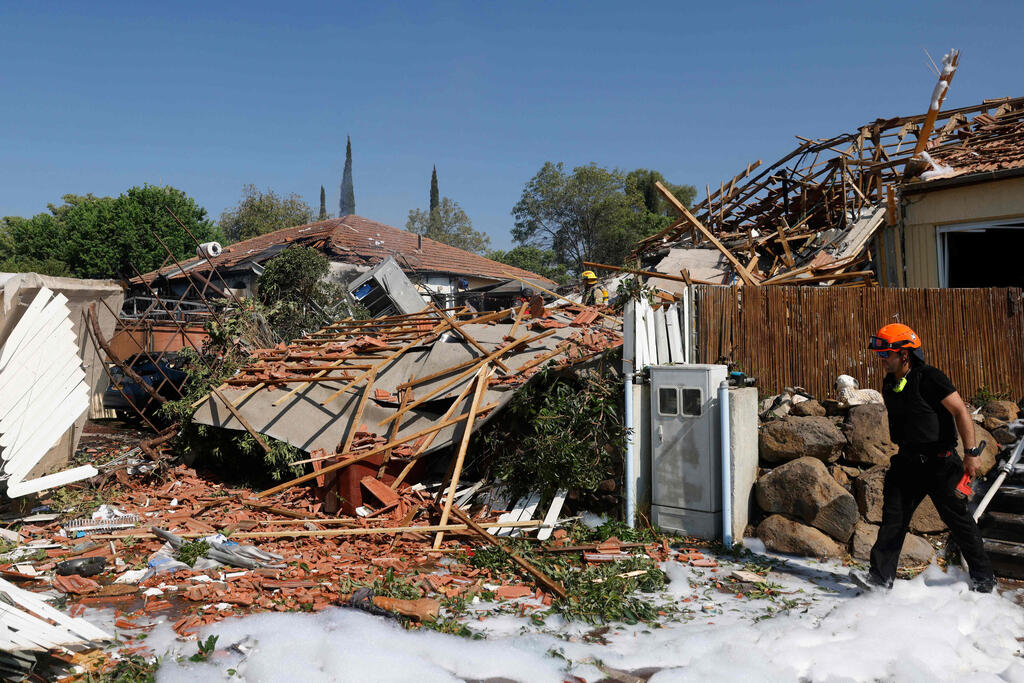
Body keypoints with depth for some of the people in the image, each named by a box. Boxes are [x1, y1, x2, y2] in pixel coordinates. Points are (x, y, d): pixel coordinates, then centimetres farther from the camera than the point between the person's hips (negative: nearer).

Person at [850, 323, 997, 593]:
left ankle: (983, 577, 22)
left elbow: (960, 412, -17)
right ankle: (881, 575, 3)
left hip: (939, 462, -7)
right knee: (893, 515, 1)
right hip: (908, 460, 7)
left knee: (957, 519, 4)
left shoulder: (929, 378, -16)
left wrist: (971, 453, -21)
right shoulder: (889, 384, 8)